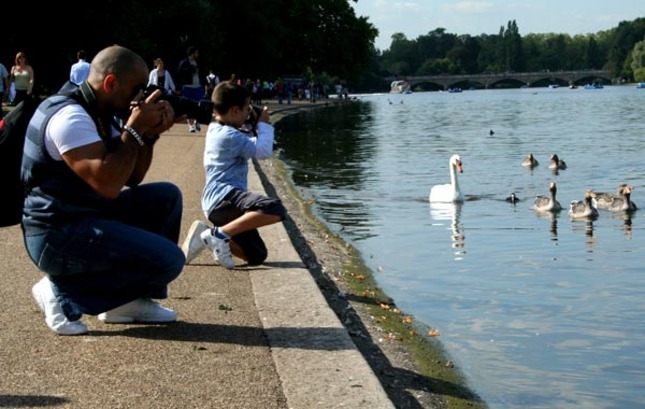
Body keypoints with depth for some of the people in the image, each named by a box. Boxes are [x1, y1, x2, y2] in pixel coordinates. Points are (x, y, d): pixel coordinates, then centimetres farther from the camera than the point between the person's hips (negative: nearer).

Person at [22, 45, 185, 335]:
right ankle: (65, 292, -6)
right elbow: (108, 185, -29)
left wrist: (150, 134, -1)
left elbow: (132, 179, 14)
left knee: (167, 196, 13)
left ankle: (132, 299, 10)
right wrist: (134, 129, -19)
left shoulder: (98, 114, 11)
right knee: (169, 260, -17)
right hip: (57, 236, -10)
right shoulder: (70, 116, -21)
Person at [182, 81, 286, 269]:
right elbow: (264, 151, -14)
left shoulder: (216, 130, 20)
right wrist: (264, 125, 0)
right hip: (225, 197, -10)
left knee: (257, 256, 12)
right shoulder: (230, 135, -11)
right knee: (275, 209, -33)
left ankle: (206, 235, 6)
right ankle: (219, 233, -27)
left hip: (215, 204, 10)